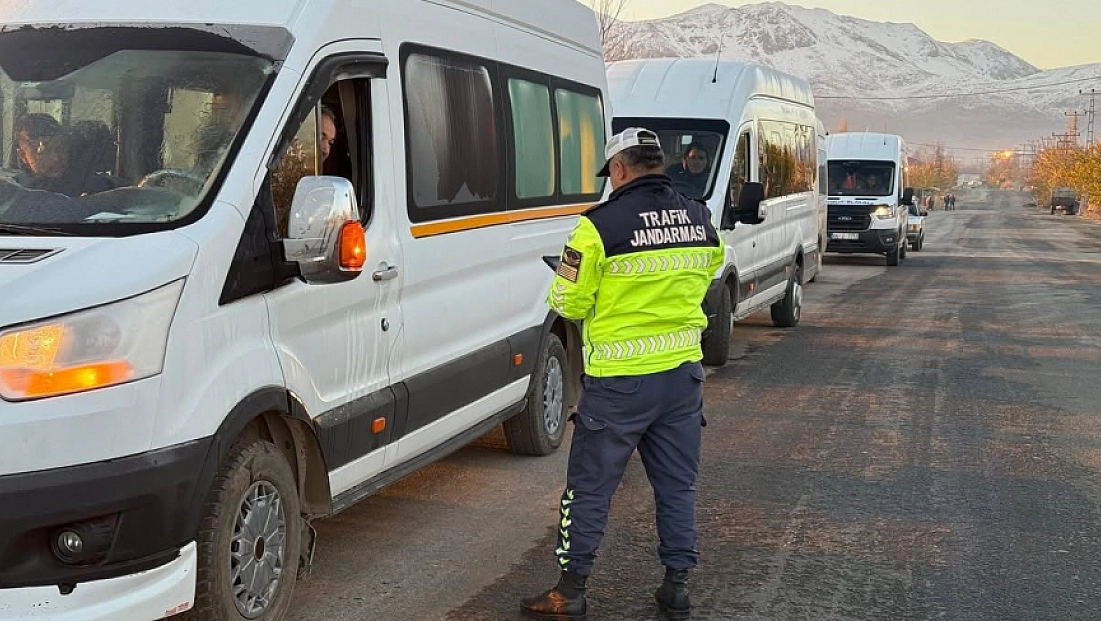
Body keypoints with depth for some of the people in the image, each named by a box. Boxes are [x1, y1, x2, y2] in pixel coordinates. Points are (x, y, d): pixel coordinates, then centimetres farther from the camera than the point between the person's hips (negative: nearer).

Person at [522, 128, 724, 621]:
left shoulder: (601, 224, -17)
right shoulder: (700, 218, 2)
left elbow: (569, 304, -11)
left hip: (619, 381, -5)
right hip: (683, 371, 5)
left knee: (589, 487, 7)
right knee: (677, 484, 16)